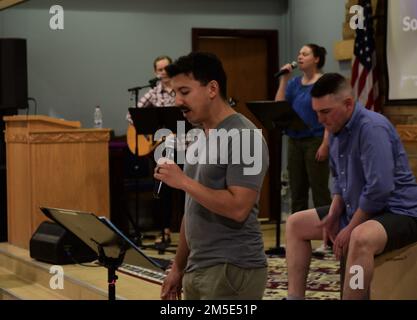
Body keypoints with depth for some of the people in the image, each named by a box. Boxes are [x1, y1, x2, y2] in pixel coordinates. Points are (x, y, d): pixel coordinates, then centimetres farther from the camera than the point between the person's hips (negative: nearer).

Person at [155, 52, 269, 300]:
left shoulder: (243, 137, -14)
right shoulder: (199, 137, 14)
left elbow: (238, 208, -23)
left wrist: (183, 181, -19)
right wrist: (179, 267, 17)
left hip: (232, 271, -8)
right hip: (197, 271, 8)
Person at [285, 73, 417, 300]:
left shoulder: (372, 127, -23)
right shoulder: (337, 130, 5)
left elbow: (379, 188, -29)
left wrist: (350, 229, -20)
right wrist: (334, 215, 1)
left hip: (398, 212, -10)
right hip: (358, 211, 10)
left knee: (361, 238, -41)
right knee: (295, 224, 11)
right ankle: (294, 296, 5)